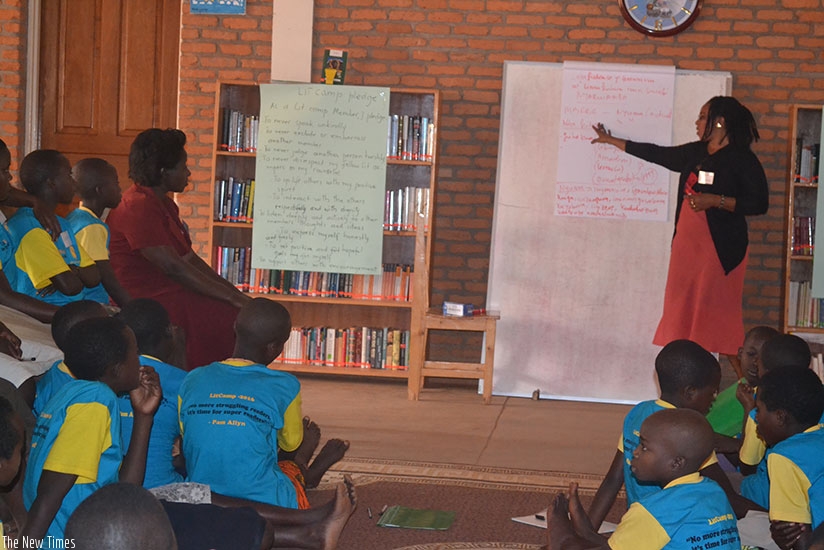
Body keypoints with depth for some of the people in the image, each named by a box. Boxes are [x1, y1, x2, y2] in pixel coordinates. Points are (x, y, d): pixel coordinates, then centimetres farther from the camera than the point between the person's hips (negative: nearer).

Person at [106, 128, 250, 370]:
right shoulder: (138, 207, -17)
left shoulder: (163, 204, 16)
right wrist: (232, 297, -20)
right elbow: (173, 267, -22)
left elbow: (190, 259, 16)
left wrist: (235, 293, 6)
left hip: (170, 294, 11)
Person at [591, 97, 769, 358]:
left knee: (718, 316, -11)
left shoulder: (742, 159, -6)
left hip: (721, 248, -7)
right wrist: (611, 140, 30)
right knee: (682, 315, 1)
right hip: (686, 245, 7)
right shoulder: (694, 153, 13)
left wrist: (715, 201, -18)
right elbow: (655, 153, 24)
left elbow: (759, 203, -11)